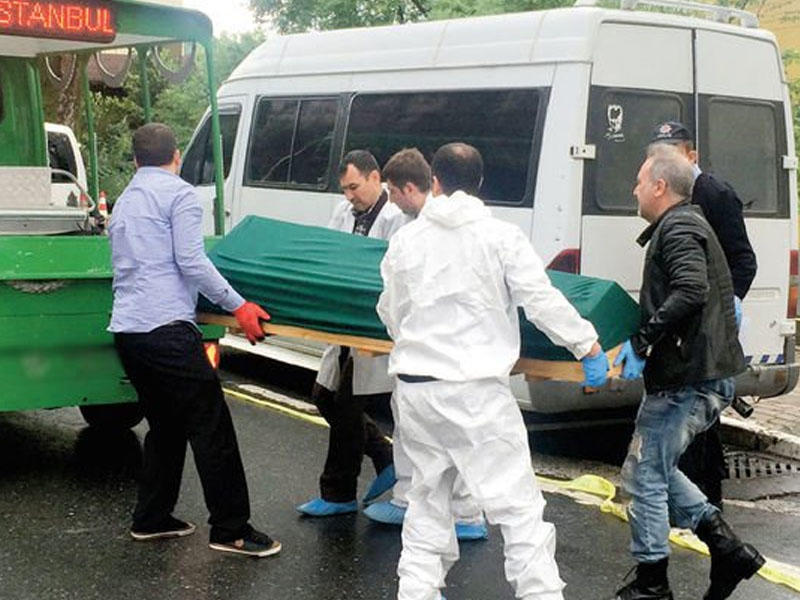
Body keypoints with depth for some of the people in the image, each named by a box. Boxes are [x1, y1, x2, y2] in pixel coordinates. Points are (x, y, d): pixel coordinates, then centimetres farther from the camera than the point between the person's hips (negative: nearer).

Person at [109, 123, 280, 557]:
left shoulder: (123, 203, 24)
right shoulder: (179, 193, -1)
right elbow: (191, 261, -11)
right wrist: (238, 306, -9)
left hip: (125, 330, 9)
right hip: (166, 327, -9)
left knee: (165, 425, 18)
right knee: (210, 427, -6)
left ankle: (151, 520, 21)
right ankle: (231, 530, -6)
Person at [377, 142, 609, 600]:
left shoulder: (406, 240, 7)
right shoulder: (501, 236, -5)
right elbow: (542, 300, -7)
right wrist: (589, 346, 2)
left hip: (415, 386, 5)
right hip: (476, 390, -4)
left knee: (427, 498, 20)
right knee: (518, 505, -1)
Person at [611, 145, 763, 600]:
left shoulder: (678, 227, -12)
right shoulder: (687, 224, 21)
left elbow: (690, 291, -28)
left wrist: (641, 341, -24)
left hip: (688, 380, -11)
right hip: (705, 375, 11)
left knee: (644, 475, -1)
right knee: (656, 469, 18)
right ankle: (728, 549, 15)